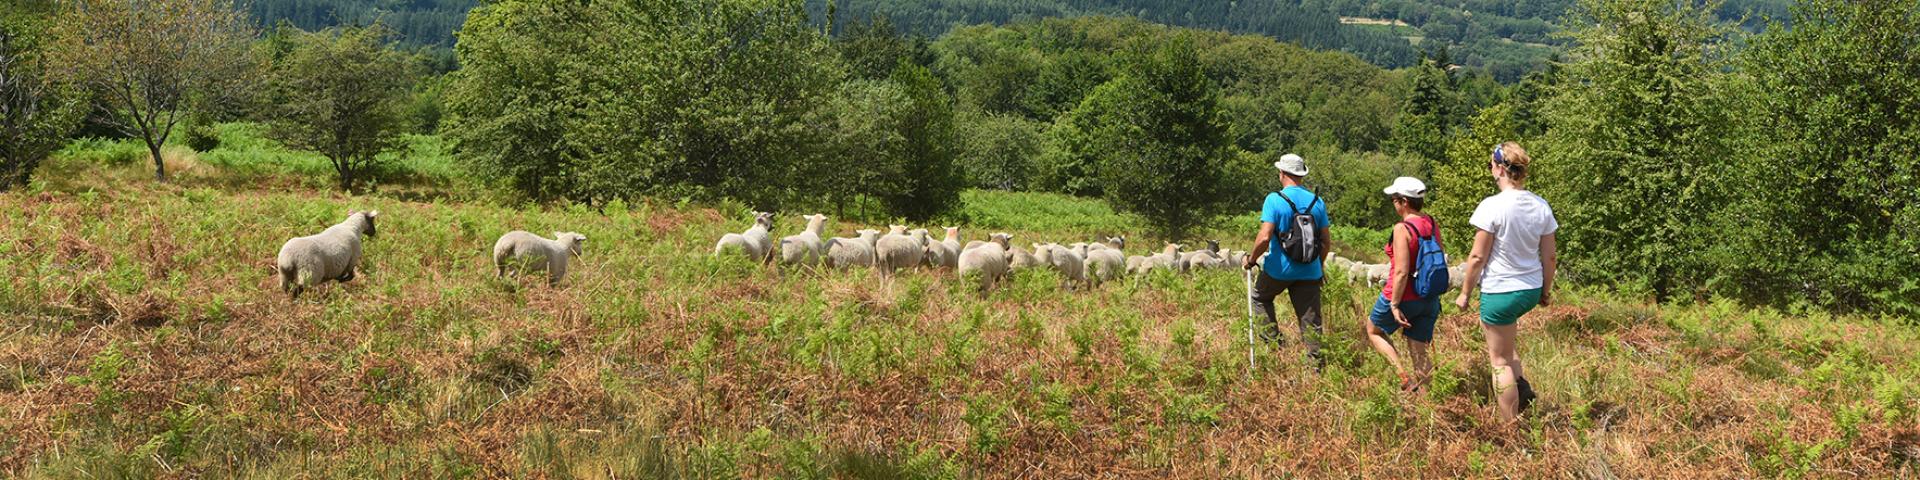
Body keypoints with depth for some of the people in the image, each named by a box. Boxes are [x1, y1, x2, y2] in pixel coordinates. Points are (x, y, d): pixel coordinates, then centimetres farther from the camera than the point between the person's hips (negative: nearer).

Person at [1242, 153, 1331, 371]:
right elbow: (1326, 240, 8)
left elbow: (1264, 237, -19)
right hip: (1309, 272, 4)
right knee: (1311, 320, 7)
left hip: (1279, 269, -3)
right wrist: (1319, 265, 22)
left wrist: (1251, 259, -4)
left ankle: (1274, 340, 14)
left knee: (1260, 298, 24)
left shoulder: (1275, 200, -12)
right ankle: (1317, 363, 6)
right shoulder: (1317, 202, 4)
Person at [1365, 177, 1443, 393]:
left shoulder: (1402, 229, -20)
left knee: (1373, 330, 20)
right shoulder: (1433, 225, 2)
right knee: (1419, 353, 12)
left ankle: (1404, 376, 7)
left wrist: (1394, 304, -17)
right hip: (1429, 299, 6)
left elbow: (1401, 272, -23)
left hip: (1404, 297, -6)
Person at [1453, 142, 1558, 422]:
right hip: (1532, 291, 6)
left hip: (1500, 291, -6)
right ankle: (1521, 383, 17)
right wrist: (1546, 292, 19)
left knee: (1500, 361, 5)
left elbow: (1478, 257, -15)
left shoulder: (1493, 206, -18)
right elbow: (1549, 257, 6)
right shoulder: (1541, 206, 0)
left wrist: (1465, 293, -3)